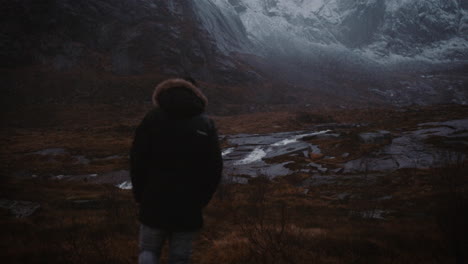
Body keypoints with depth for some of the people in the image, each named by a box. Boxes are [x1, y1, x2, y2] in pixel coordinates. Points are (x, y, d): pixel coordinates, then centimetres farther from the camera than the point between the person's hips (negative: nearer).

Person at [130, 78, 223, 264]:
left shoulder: (152, 119, -2)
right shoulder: (206, 125, 2)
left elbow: (137, 161, -3)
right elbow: (214, 169, -1)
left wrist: (140, 195, 9)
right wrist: (200, 200, 9)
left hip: (154, 202, 0)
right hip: (188, 208, 1)